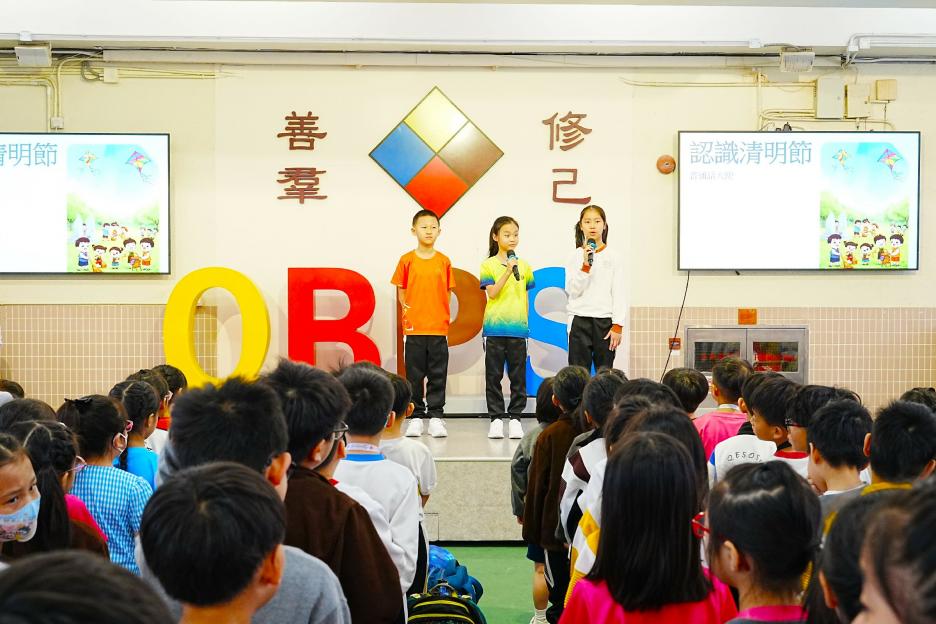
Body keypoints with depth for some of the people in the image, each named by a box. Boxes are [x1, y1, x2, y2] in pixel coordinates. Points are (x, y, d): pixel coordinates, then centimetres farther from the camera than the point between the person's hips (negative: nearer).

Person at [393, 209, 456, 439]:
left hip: (439, 327, 1)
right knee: (415, 374, 5)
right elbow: (401, 289, 8)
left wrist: (445, 314, 1)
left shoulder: (444, 261, 5)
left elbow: (447, 291, 10)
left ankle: (436, 417, 10)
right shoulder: (407, 260, 2)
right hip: (414, 327, -1)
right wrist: (406, 308, -4)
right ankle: (416, 417, 13)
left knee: (438, 374, 3)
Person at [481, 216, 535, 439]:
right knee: (494, 376, 3)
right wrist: (508, 271, -18)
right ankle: (496, 419, 9)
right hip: (495, 328, -2)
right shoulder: (489, 265, 0)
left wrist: (524, 323, 12)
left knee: (518, 376, 3)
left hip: (518, 329, 2)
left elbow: (525, 297, 15)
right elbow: (492, 293, -11)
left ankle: (515, 418, 10)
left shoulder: (524, 266, 9)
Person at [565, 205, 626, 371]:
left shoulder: (613, 257, 2)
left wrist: (618, 325, -7)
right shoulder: (575, 256, 4)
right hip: (580, 320, 0)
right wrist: (585, 265, -15)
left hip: (605, 320, 0)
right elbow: (572, 291, -5)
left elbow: (618, 293, -1)